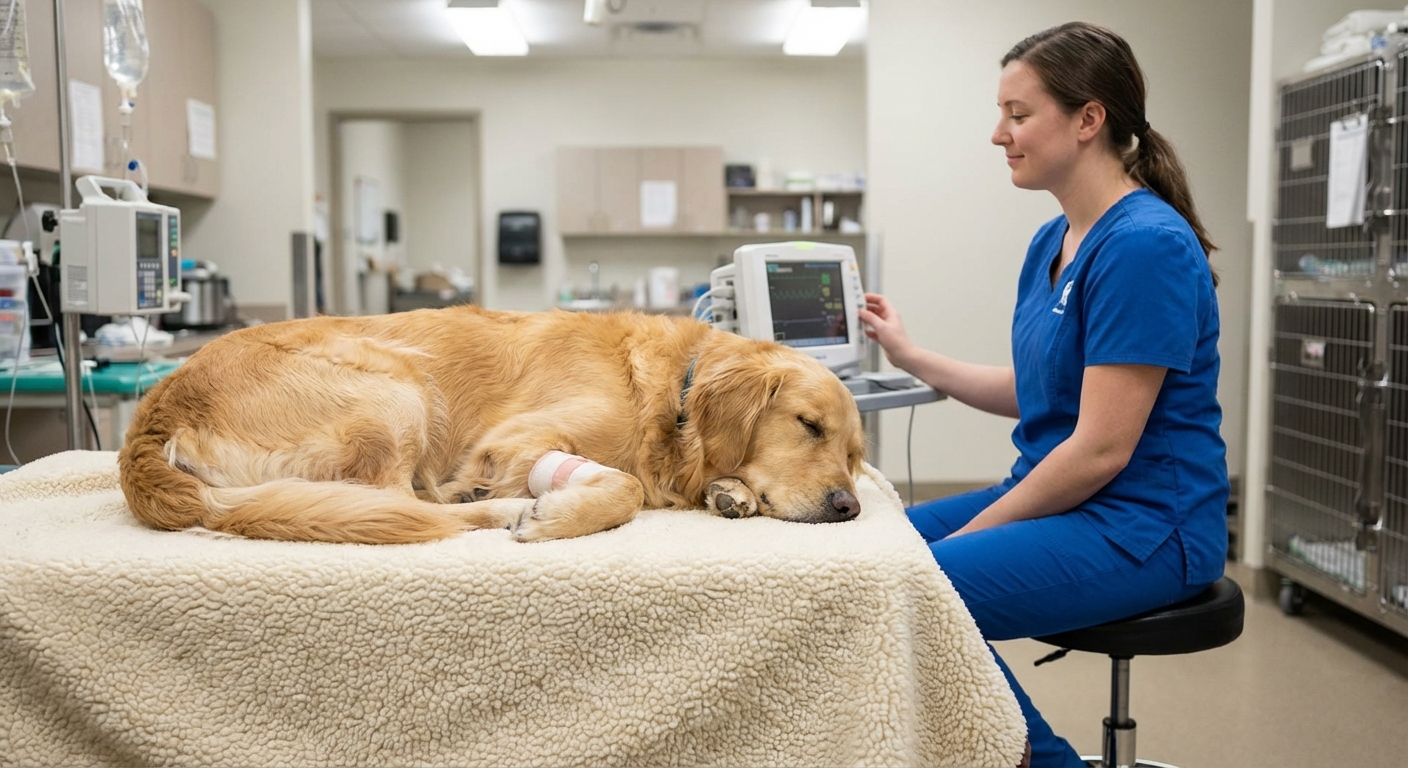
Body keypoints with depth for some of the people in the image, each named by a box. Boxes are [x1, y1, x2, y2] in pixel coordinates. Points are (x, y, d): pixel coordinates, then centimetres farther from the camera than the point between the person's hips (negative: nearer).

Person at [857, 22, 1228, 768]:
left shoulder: (1144, 245, -19)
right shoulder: (1051, 241, 8)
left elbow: (1102, 448, -21)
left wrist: (970, 535, -13)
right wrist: (910, 356, 15)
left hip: (1142, 526, -9)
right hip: (1058, 496, 9)